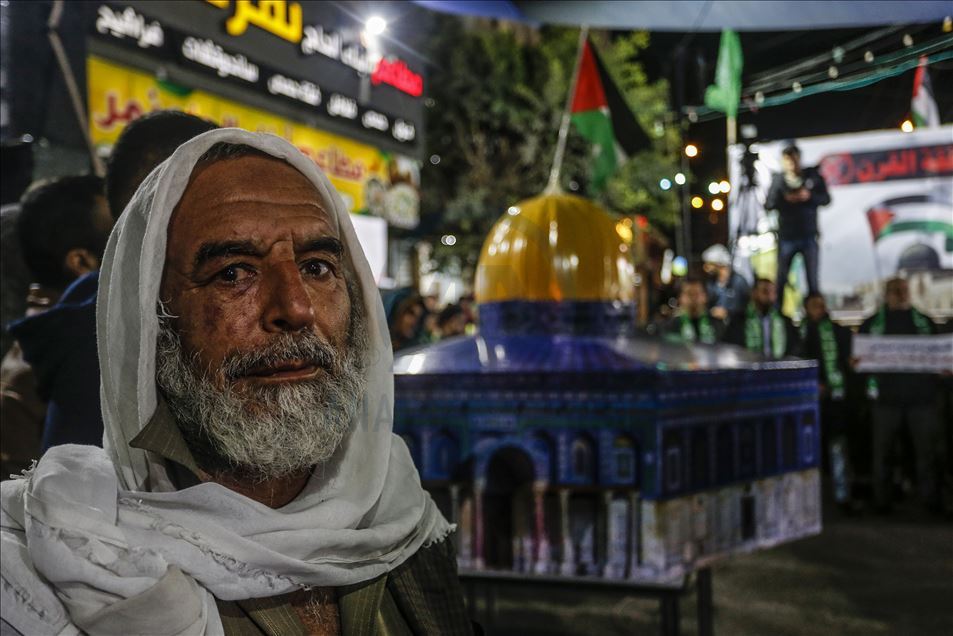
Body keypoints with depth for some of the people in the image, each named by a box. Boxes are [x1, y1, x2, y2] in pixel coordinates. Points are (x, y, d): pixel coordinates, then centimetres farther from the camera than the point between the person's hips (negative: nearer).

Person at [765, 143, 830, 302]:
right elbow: (767, 204, -3)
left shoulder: (813, 176, 1)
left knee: (812, 280, 1)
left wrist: (810, 196, -16)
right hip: (786, 237, 0)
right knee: (781, 279, 2)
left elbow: (826, 199, 2)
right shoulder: (778, 179, 0)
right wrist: (784, 199, -21)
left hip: (809, 236, 0)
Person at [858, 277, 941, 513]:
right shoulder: (872, 324, 9)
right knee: (881, 450, 2)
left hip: (921, 395, 1)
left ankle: (931, 498, 11)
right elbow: (859, 358, 9)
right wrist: (856, 363, -13)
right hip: (885, 397, -1)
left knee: (927, 449, 2)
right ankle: (881, 500, 10)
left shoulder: (925, 322, 14)